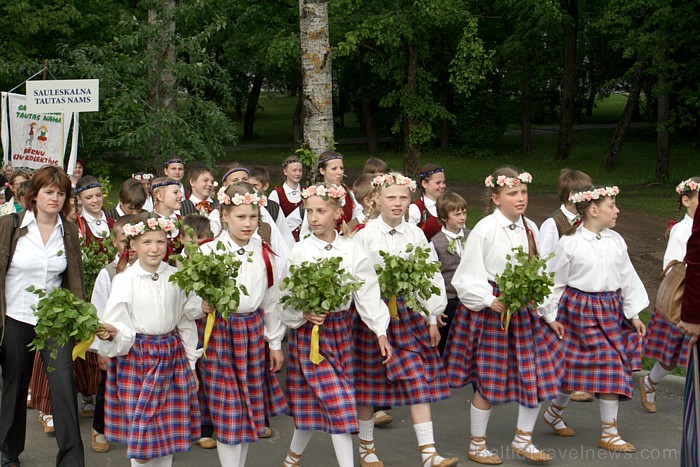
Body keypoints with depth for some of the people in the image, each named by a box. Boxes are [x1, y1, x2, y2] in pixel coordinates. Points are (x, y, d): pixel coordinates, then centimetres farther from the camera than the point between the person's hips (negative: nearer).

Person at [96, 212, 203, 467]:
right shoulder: (124, 280, -7)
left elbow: (186, 321, 11)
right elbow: (118, 326, -7)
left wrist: (191, 361, 11)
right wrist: (111, 333, -30)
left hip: (172, 356, 3)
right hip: (136, 359, -3)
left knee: (169, 431, 8)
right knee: (140, 430, -1)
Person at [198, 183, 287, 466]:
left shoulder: (263, 253, 6)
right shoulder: (208, 252, -7)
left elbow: (271, 299, 12)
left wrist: (275, 342, 13)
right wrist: (204, 306, -26)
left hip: (254, 331, 4)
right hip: (220, 333, -4)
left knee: (249, 408, 11)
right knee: (226, 411, -1)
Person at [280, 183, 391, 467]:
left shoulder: (351, 250, -1)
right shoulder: (299, 252, -6)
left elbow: (368, 292, -1)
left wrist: (380, 331, -4)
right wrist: (304, 315, -20)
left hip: (341, 328, 3)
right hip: (309, 332, -3)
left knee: (315, 402, 11)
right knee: (337, 402, -9)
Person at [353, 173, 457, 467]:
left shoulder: (416, 235, 4)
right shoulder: (365, 236, -5)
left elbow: (431, 278, 7)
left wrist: (432, 319, 6)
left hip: (411, 313, 2)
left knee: (419, 381, -3)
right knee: (369, 383, 9)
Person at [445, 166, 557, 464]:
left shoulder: (530, 229, 5)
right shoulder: (484, 230, -12)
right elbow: (467, 278, -11)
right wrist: (491, 301, -18)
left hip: (523, 310, 6)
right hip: (489, 309, -6)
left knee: (536, 377, 5)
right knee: (488, 380, 2)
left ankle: (522, 440, 23)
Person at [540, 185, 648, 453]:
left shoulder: (615, 241, 3)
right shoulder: (570, 243, -10)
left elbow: (628, 278, 8)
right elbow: (556, 281, -3)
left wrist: (634, 314, 9)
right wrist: (551, 317, -1)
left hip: (611, 310, 5)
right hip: (580, 308, -5)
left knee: (613, 368, 3)